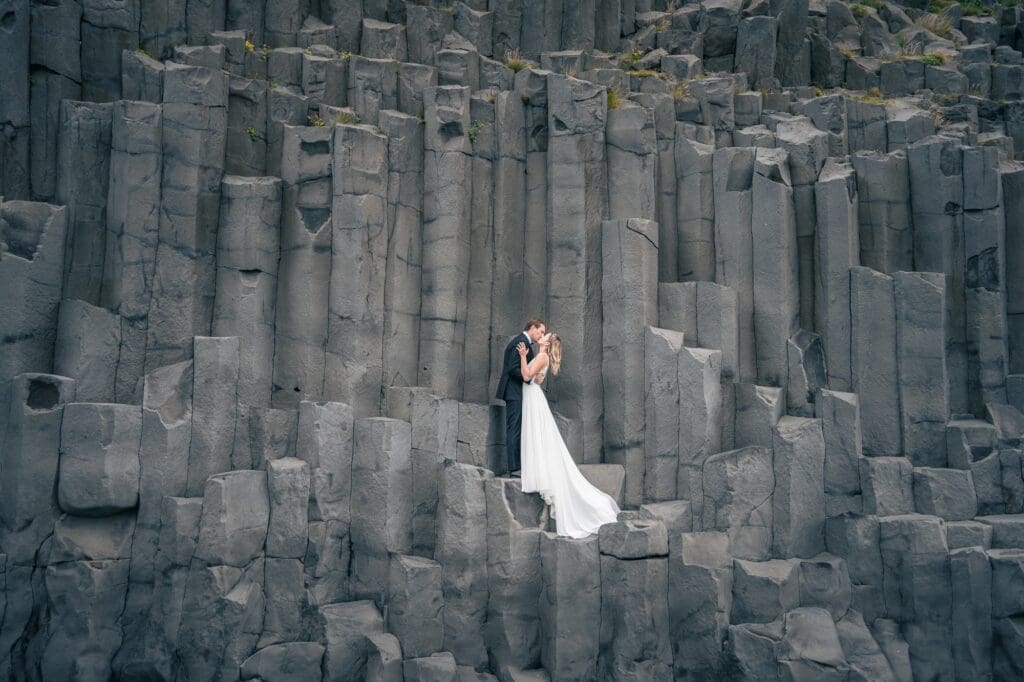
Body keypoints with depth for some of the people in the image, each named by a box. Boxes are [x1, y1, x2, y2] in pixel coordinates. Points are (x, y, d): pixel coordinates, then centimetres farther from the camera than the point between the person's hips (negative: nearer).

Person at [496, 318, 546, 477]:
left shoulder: (524, 342, 18)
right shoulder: (520, 342, -13)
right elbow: (513, 369, -21)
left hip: (517, 393, 10)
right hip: (514, 392, -10)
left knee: (518, 430, 10)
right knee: (514, 430, -9)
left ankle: (517, 466, 12)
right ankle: (514, 468, -7)